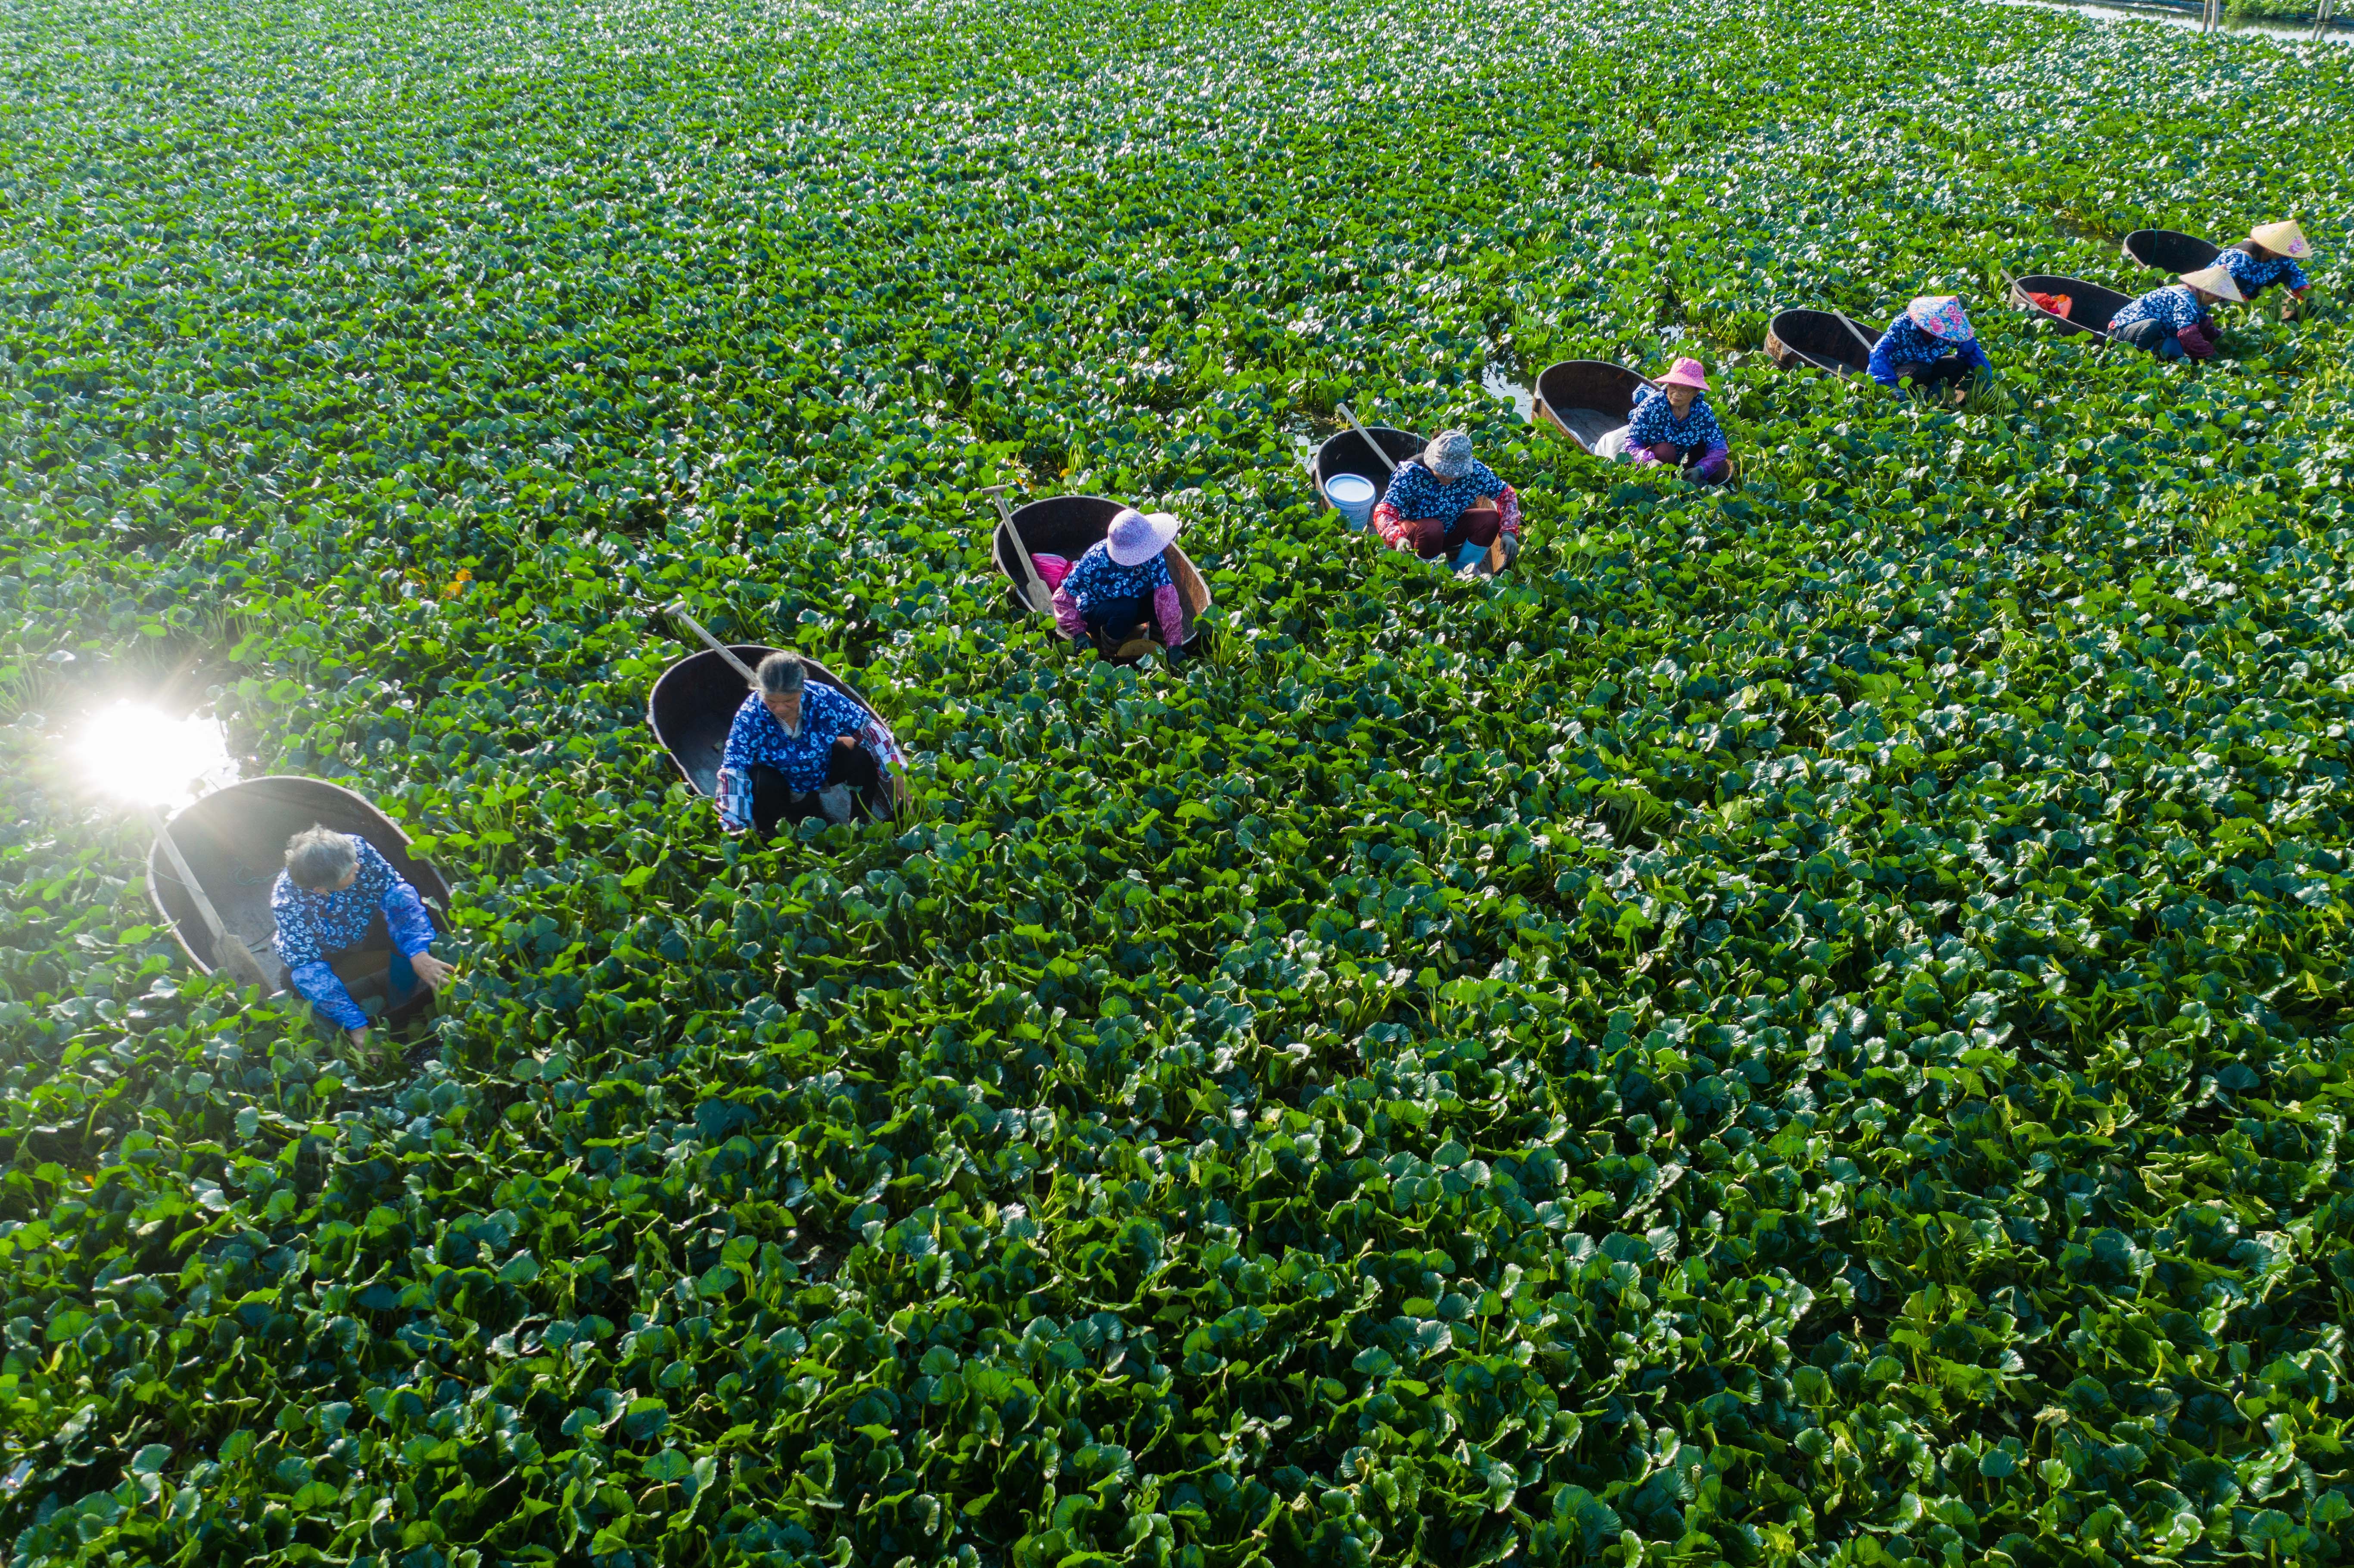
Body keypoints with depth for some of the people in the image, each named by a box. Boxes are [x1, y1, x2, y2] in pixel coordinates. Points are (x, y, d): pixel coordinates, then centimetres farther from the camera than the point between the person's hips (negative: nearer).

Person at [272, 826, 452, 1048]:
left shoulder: (355, 847, -34)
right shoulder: (287, 902, -37)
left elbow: (395, 891, -30)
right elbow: (309, 969, -35)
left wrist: (419, 954, -45)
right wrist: (356, 1027, -41)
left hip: (368, 927, 2)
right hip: (327, 951, -1)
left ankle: (400, 1011, -3)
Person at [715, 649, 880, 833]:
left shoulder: (824, 698, -28)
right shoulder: (751, 714, -31)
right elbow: (733, 770, -33)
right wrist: (735, 827, -42)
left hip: (824, 770, 2)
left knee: (864, 757, -23)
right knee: (763, 781, -34)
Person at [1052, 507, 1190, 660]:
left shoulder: (1153, 556, -25)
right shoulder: (1096, 560, -31)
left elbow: (1166, 595, -31)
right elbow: (1063, 598, -23)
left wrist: (1174, 647, -39)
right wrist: (1079, 634, -34)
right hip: (1094, 612, -3)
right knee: (1126, 607, -36)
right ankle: (1108, 648, -10)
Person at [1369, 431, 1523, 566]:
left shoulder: (1474, 470, -19)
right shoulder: (1413, 473, -29)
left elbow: (1506, 494, -8)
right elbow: (1384, 512, -37)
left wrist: (1509, 533, -23)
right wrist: (1398, 539, -57)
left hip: (1451, 529, 4)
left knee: (1491, 518, -19)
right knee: (1432, 528, -37)